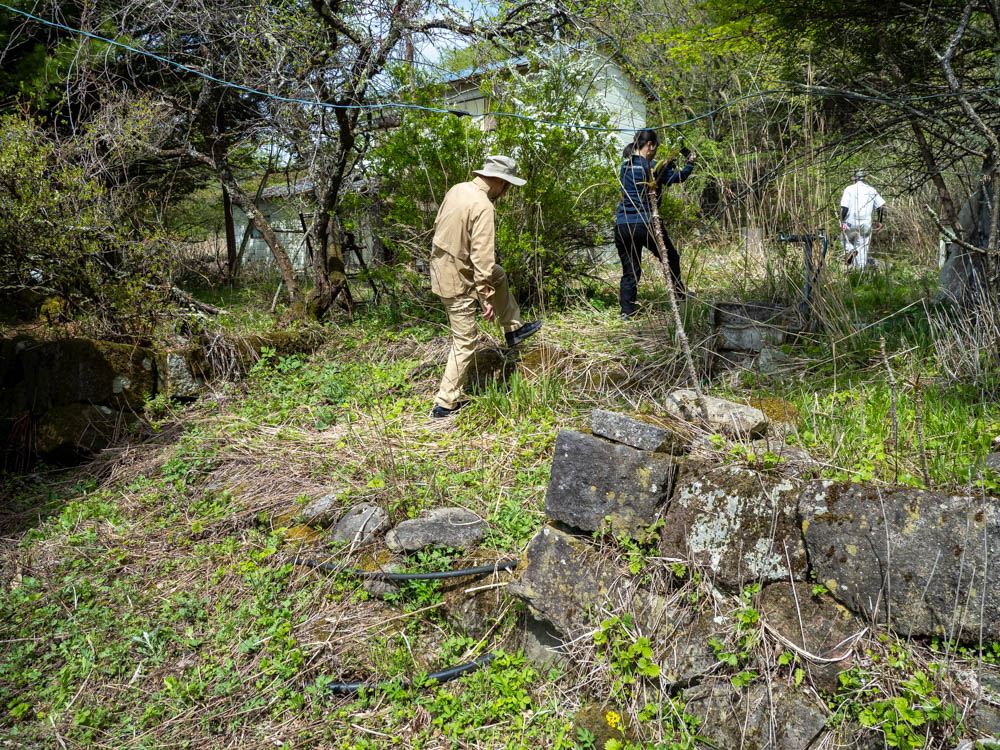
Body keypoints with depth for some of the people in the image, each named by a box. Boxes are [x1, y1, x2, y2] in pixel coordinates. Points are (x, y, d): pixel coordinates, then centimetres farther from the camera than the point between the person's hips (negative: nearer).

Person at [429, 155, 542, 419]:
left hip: (442, 266, 9)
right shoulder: (482, 206, -24)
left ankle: (513, 329, 40)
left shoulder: (458, 189, 1)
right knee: (464, 342, 3)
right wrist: (486, 297, -21)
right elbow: (482, 256, -27)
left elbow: (439, 225, 13)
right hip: (458, 280, -9)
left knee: (498, 275, 30)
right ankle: (445, 404, 10)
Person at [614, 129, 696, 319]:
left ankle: (626, 312, 1)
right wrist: (690, 162, 15)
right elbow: (679, 177, -1)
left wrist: (668, 165, 23)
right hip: (645, 223, -5)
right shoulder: (652, 167, -8)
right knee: (671, 259, 19)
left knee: (630, 271, 8)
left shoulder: (625, 166, 9)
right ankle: (680, 295, 32)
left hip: (622, 225, 5)